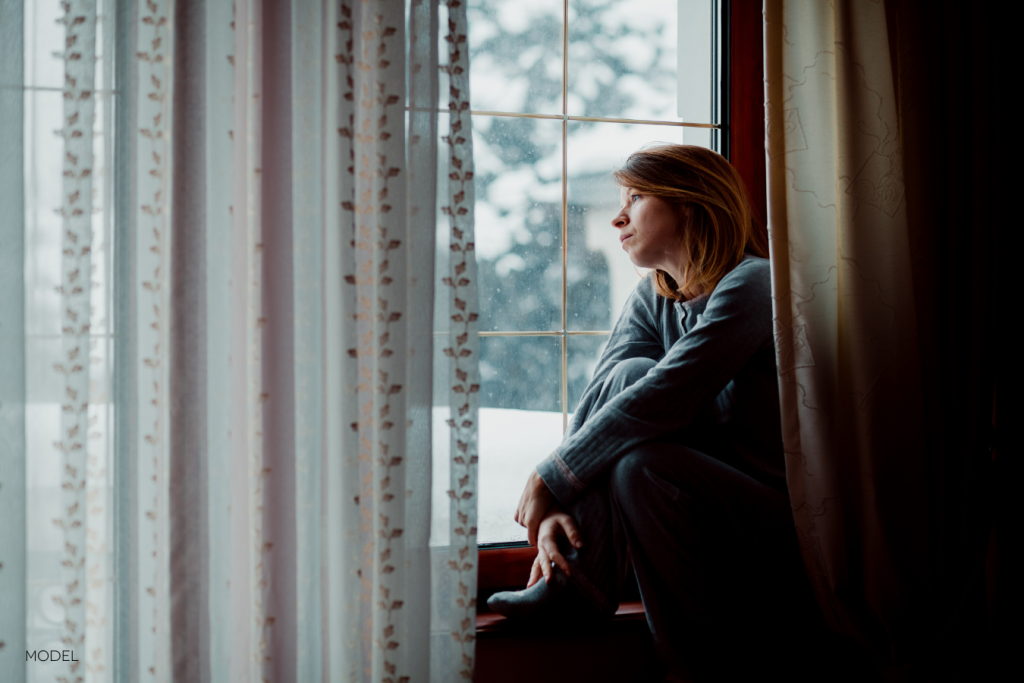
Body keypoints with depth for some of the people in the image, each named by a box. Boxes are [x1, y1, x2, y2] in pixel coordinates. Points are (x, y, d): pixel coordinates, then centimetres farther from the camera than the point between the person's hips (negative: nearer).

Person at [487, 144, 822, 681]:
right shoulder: (651, 301, 10)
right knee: (630, 374, -13)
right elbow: (597, 404, -3)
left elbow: (661, 401, -25)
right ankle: (579, 580, -16)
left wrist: (550, 482, -19)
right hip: (709, 505, 7)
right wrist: (556, 513, -18)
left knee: (643, 463, -31)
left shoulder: (752, 285, -15)